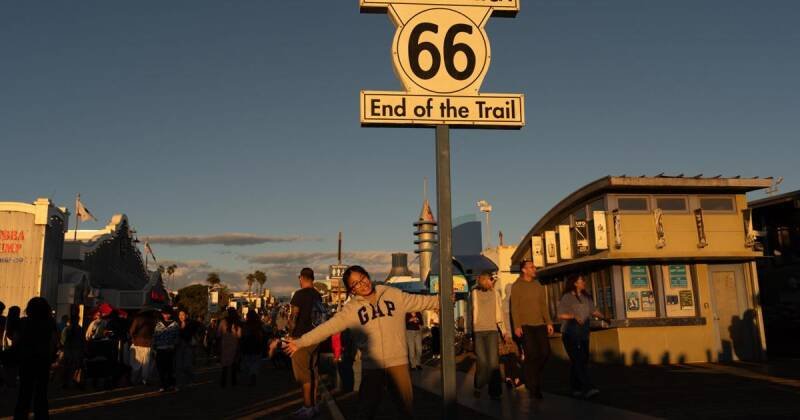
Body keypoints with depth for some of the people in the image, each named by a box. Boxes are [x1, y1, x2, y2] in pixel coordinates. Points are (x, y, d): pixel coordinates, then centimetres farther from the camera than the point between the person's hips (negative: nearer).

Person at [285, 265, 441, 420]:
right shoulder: (351, 309, -2)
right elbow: (327, 327, -5)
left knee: (407, 407, 11)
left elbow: (421, 301, 5)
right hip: (371, 366, 0)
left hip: (398, 363, 0)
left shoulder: (394, 295, 1)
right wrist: (300, 342, -11)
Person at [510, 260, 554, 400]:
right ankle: (533, 387, 6)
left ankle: (533, 376, 25)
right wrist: (517, 326, -14)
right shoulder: (517, 286, -3)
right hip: (525, 325, -5)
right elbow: (514, 307, -7)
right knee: (531, 355, -6)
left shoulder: (538, 285, 13)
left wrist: (548, 322, 6)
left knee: (545, 352, 1)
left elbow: (544, 305, 14)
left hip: (540, 324, 5)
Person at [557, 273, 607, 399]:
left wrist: (603, 317, -3)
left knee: (584, 360, 6)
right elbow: (560, 315, -9)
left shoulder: (586, 297, 12)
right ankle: (587, 388, -17)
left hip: (583, 333, 7)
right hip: (570, 333, -7)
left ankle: (576, 388, 16)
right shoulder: (566, 297, -7)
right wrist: (573, 316, -21)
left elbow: (593, 310, 12)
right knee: (577, 361, -12)